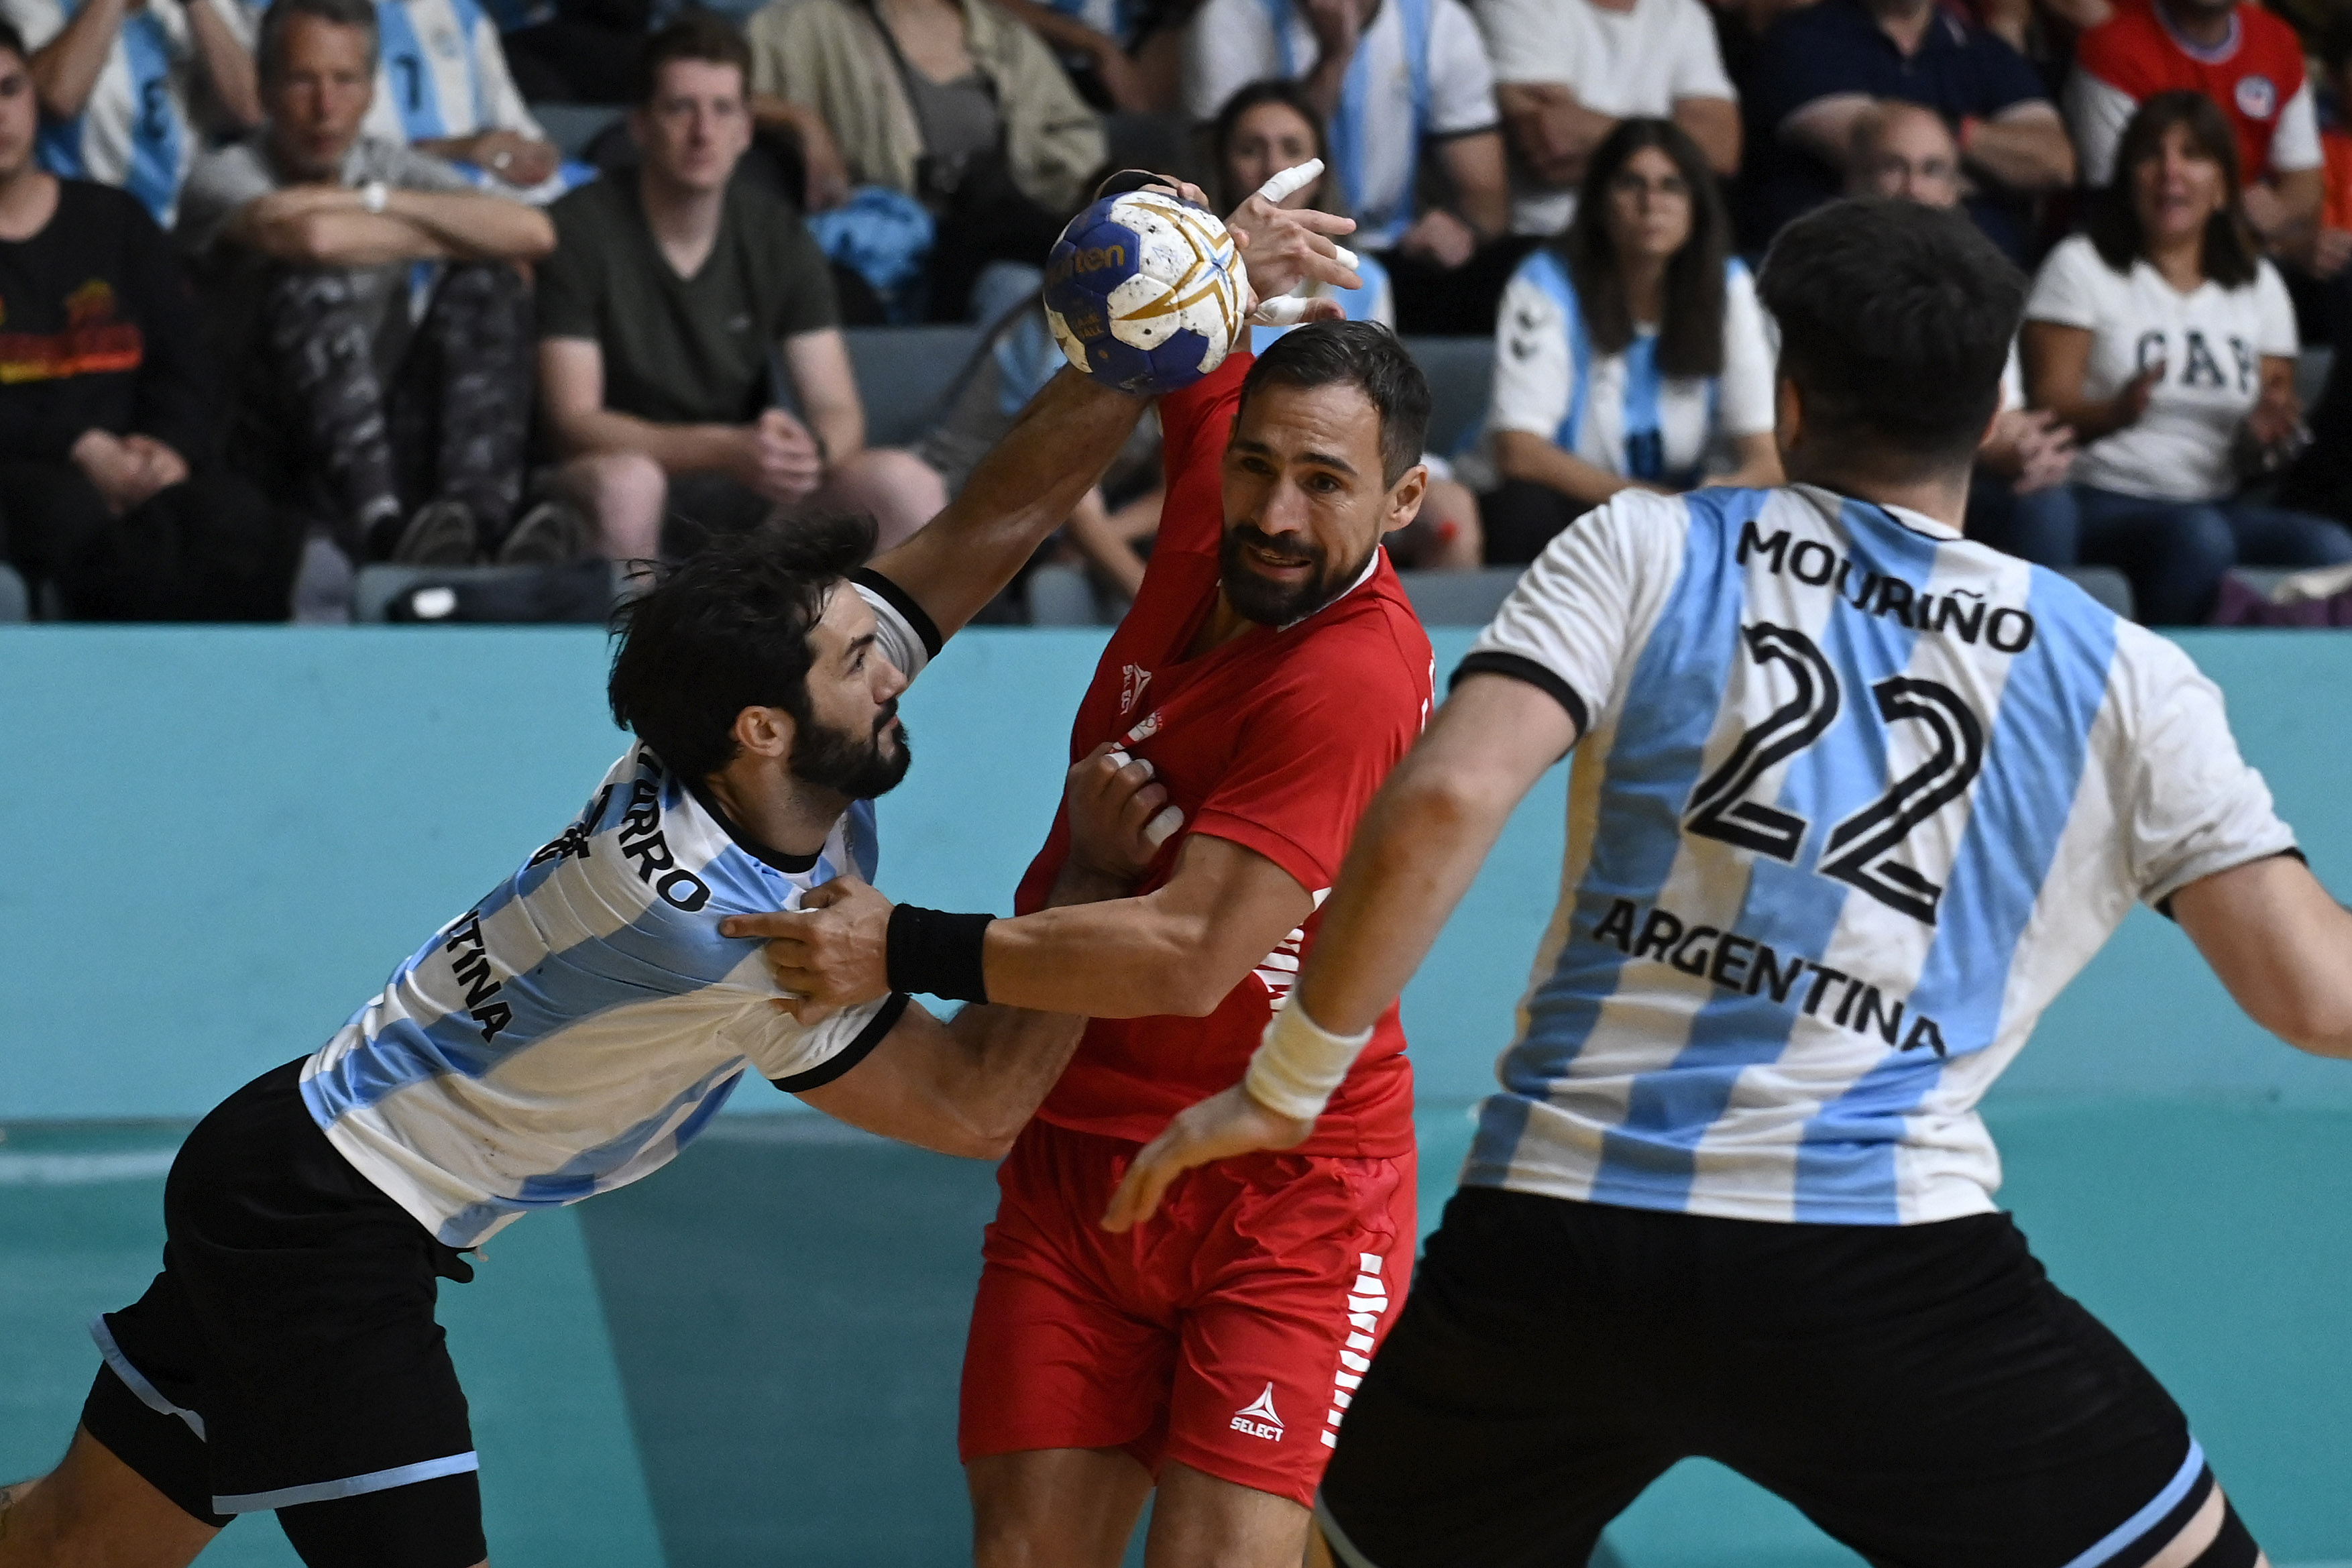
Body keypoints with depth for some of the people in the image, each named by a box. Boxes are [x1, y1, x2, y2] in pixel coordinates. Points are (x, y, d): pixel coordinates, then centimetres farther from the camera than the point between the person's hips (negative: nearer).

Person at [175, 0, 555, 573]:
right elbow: (311, 237, -26)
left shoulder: (398, 170, 12)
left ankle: (481, 520, -36)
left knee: (485, 283, -12)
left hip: (395, 449, 5)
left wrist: (373, 201, -11)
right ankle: (386, 529, -48)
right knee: (314, 283, -27)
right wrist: (455, 240, -10)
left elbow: (533, 233, -7)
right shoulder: (223, 177, -1)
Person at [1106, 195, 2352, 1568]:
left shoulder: (1644, 554, 7)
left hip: (1546, 1247, 2)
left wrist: (1285, 1087, 1)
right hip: (1883, 1276, -2)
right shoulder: (2121, 678, 7)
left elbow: (1440, 807, -8)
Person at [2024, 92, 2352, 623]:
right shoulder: (2081, 266, 6)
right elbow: (2048, 413, -4)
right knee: (2199, 539, -37)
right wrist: (2116, 413, -26)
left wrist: (2263, 439, -7)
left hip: (2220, 503, 4)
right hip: (2106, 499, -4)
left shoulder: (2259, 285, 18)